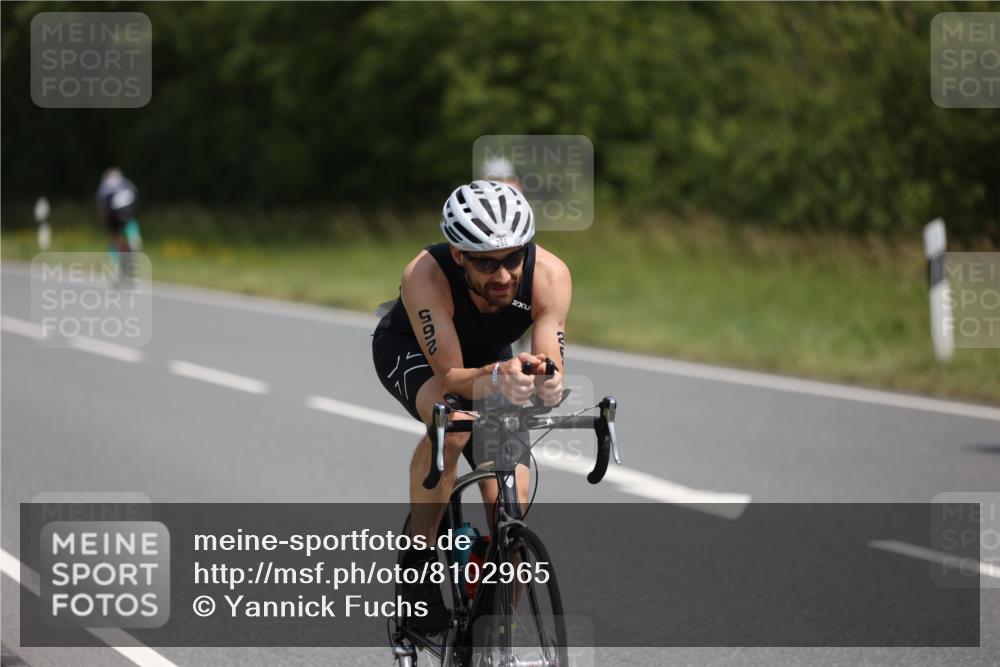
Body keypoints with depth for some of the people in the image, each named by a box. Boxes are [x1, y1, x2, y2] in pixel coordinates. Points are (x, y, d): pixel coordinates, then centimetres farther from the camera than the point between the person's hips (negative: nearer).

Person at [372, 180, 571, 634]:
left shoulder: (550, 275, -33)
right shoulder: (426, 275, -40)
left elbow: (551, 369, -34)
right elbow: (450, 377, -39)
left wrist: (548, 384, -58)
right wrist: (496, 378, -60)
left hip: (489, 357, 3)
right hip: (409, 349, -3)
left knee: (510, 500, -10)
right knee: (452, 423, -36)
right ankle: (418, 562, -19)